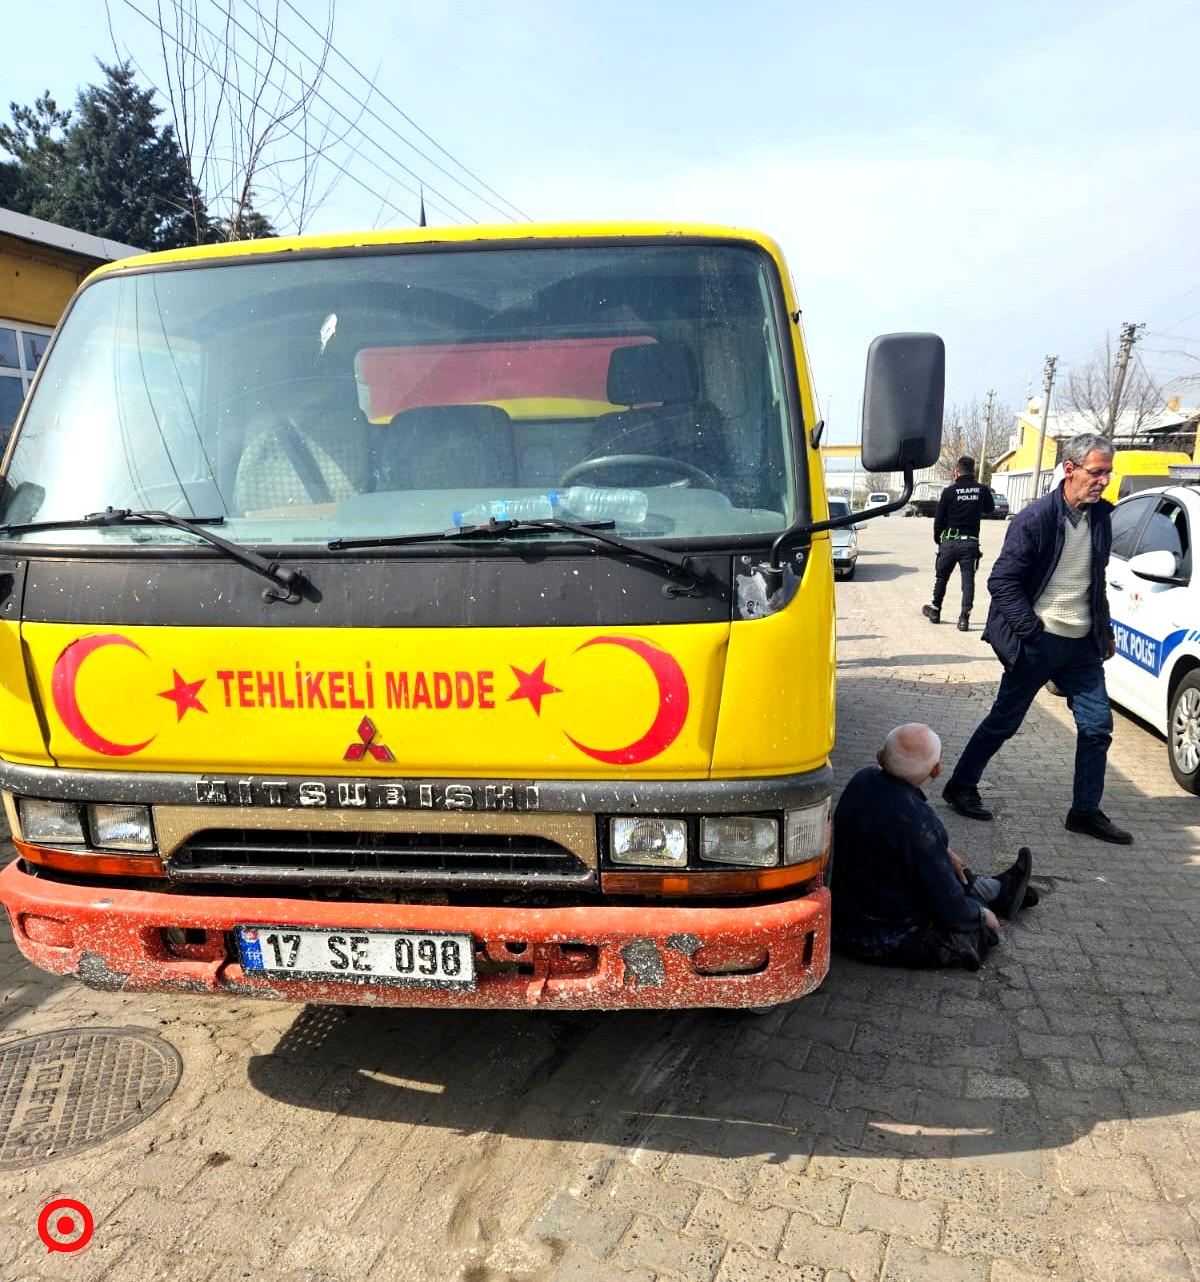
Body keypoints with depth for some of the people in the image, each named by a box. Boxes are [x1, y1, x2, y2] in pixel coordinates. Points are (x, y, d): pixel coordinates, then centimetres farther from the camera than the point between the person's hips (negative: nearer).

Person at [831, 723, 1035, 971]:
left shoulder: (864, 779, -9)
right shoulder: (916, 822, -33)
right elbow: (949, 909, -22)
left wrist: (943, 851, 15)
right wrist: (982, 915, -2)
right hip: (890, 943, -7)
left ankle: (996, 889, 44)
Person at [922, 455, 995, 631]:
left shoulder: (949, 491, -8)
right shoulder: (982, 490, -2)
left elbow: (939, 519, -3)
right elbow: (990, 509, 19)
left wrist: (937, 540, 11)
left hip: (949, 542, -1)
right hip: (971, 542, 1)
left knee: (941, 578, 16)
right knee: (968, 580, 4)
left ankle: (935, 611, 28)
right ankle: (964, 618, -2)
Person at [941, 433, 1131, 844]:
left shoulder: (1101, 516, 7)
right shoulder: (1036, 517, -14)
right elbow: (1002, 580, -15)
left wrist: (1105, 630, 16)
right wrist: (1032, 631, -19)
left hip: (1082, 643, 6)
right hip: (1038, 643, -6)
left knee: (1097, 724, 6)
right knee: (1004, 722, 5)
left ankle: (1086, 811, 18)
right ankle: (961, 786, 22)